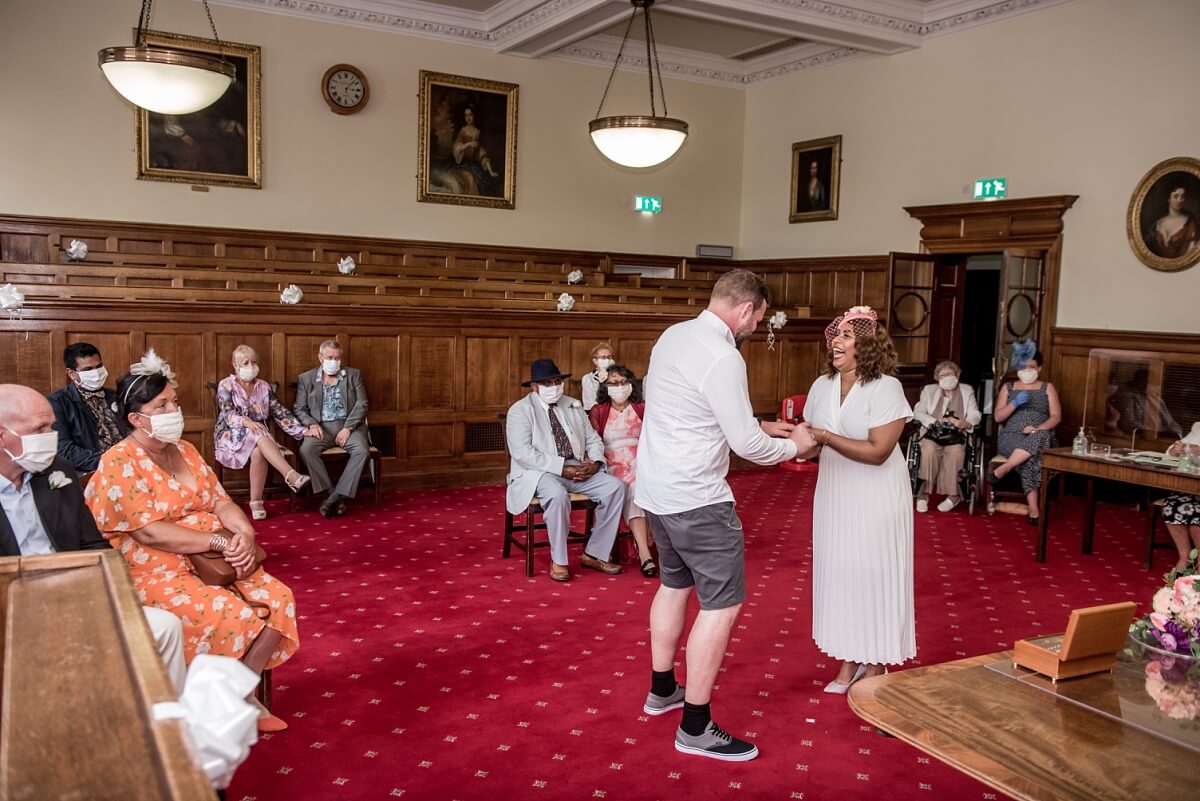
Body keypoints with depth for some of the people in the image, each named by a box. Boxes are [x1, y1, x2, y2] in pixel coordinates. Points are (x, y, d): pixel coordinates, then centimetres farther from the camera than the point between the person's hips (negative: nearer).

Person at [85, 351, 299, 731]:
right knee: (233, 616, -27)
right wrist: (219, 541, -21)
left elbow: (220, 501, 10)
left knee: (276, 597, -13)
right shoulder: (118, 465, -10)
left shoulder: (185, 451, 13)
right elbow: (149, 532, -19)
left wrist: (244, 532, -11)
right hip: (157, 574, -7)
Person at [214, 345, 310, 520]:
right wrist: (247, 422, -32)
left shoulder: (264, 386, 14)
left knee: (258, 452, -35)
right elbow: (227, 413, -11)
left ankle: (256, 501, -31)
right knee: (259, 435, -36)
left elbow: (280, 412, 7)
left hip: (260, 436, 3)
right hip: (232, 436, -3)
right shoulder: (226, 385, 3)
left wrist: (302, 430, -6)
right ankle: (290, 475, -51)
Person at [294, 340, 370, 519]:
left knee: (362, 450, -31)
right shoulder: (306, 378, 14)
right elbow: (299, 408, 10)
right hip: (321, 427, 0)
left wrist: (348, 428, -11)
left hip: (349, 425, 0)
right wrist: (312, 424, -11)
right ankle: (333, 495, -24)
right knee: (306, 449, -31)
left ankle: (335, 497, -28)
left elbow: (361, 404, 3)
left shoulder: (353, 375, 12)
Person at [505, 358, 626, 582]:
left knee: (615, 486, -16)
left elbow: (593, 439, 17)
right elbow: (522, 452, -15)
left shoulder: (573, 406, 16)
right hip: (540, 472, -6)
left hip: (578, 469, 6)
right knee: (558, 495, -38)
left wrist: (595, 462, -7)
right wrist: (562, 468, -21)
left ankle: (594, 554, -6)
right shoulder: (519, 411, -3)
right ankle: (558, 561, -18)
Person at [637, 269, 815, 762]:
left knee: (674, 584, 23)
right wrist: (793, 446, 2)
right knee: (721, 604, -1)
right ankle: (696, 729, 7)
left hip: (657, 488, 10)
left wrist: (761, 426, 19)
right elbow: (746, 445, -17)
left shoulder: (674, 336, 7)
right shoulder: (722, 358, -21)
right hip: (696, 498, -10)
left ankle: (662, 690, 37)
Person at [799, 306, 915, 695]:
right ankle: (849, 662, 26)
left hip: (876, 499, -5)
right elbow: (813, 445, 7)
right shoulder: (822, 385, 2)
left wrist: (825, 437, -26)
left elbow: (878, 451, -22)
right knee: (839, 573, 11)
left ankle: (876, 666, 22)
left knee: (874, 576, 5)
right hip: (834, 495, 6)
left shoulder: (885, 387, -15)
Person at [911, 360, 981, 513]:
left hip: (956, 434, 0)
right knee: (930, 450, -34)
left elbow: (975, 414, 6)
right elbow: (918, 411, 5)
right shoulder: (929, 390, 17)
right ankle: (924, 492, -29)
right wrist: (936, 421, -12)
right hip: (932, 432, 0)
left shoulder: (967, 391, 18)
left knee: (955, 451, -34)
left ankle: (952, 494, -25)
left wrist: (965, 423, -18)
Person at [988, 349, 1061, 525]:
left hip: (1042, 437, 0)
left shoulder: (1048, 387, 15)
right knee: (1029, 458, -37)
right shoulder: (1008, 387, 17)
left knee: (1040, 438, -42)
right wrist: (1014, 403, -12)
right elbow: (998, 417, 7)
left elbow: (1056, 416, 3)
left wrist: (1038, 429, -17)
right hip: (1011, 438, 0)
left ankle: (1002, 469, -40)